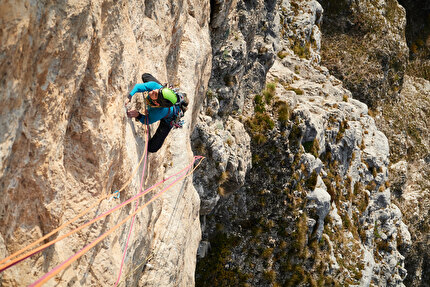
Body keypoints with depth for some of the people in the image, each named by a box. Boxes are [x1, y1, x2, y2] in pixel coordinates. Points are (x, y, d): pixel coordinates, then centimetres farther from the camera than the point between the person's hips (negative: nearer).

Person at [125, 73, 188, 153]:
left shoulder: (161, 111, -49)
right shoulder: (154, 86, -42)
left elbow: (147, 121, -30)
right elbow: (138, 87, -26)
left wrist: (138, 115, -48)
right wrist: (129, 96, -42)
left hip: (168, 119, -4)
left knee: (152, 148, -8)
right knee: (145, 76, 17)